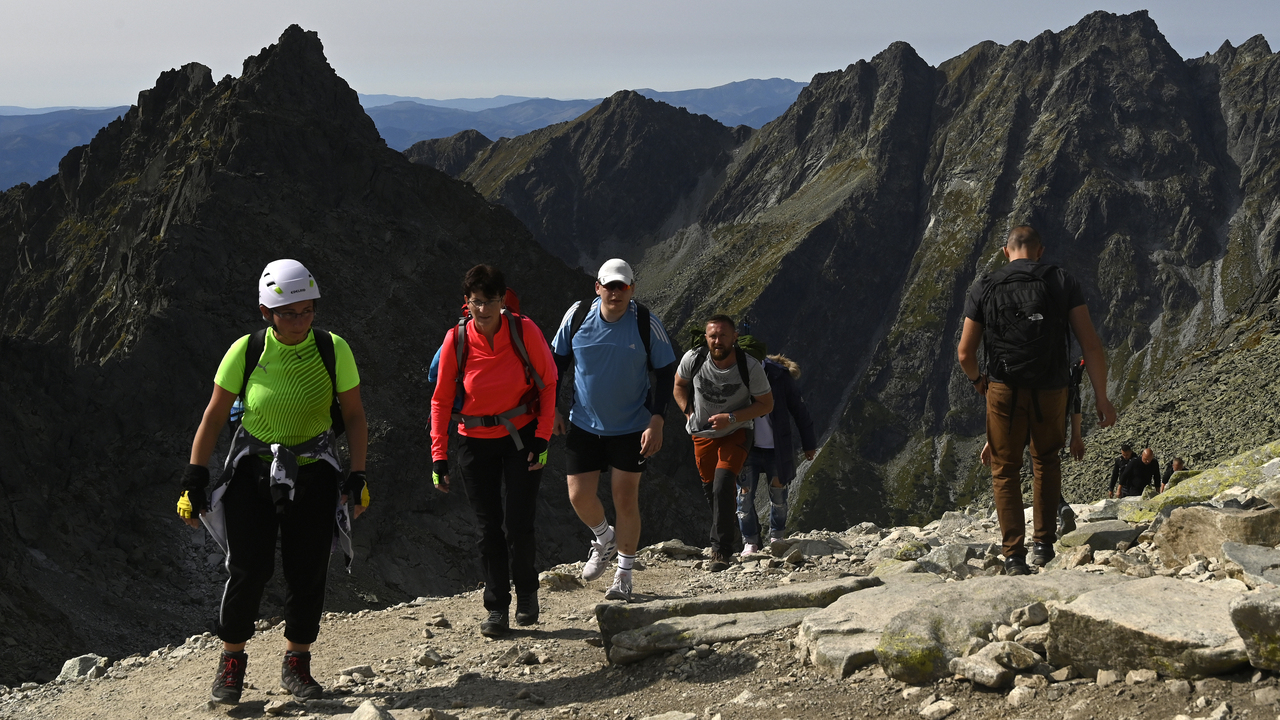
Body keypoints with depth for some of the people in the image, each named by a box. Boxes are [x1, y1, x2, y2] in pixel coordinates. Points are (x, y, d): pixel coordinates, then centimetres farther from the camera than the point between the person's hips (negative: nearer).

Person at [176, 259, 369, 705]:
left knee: (307, 570, -2)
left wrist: (357, 476, -7)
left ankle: (296, 664, 17)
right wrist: (194, 481, -4)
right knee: (249, 567, -11)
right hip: (252, 467, -1)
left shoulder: (333, 350, -10)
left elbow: (354, 416, 0)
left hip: (312, 472, 1)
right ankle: (232, 662, 8)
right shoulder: (246, 351, -11)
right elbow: (213, 417, -2)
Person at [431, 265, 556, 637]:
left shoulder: (524, 331, -14)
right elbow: (441, 400, -1)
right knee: (489, 529, 4)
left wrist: (543, 437, -8)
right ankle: (497, 608, 18)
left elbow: (548, 382, -2)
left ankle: (526, 591, 20)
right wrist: (439, 455, -6)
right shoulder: (456, 340, -10)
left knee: (518, 525, -7)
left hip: (522, 437, -1)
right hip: (476, 442, 2)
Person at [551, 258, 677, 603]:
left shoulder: (647, 323, -13)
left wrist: (657, 421, -13)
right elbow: (558, 361, 6)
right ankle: (604, 539, 34)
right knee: (579, 496, 0)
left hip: (631, 427, -2)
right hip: (584, 424, 2)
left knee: (625, 498, 0)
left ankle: (624, 575, 17)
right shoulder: (578, 315, -8)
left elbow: (665, 372, -5)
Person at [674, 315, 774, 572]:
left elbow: (766, 404, -13)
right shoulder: (693, 359, -18)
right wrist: (689, 413, -7)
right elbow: (679, 384, 5)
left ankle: (721, 551, -14)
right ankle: (731, 535, 40)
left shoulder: (750, 367, -24)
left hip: (736, 433, -3)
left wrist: (732, 418, -24)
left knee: (723, 485, -21)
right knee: (710, 489, 13)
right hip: (703, 434, 3)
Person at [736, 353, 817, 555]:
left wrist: (809, 443, 5)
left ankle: (777, 538, 32)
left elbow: (799, 410, -1)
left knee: (778, 495, 10)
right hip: (747, 449, 1)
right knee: (745, 494, -5)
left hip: (776, 450, 0)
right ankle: (750, 542, 9)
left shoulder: (780, 376, -12)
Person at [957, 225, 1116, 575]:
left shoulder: (984, 288, -1)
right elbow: (1091, 346, -7)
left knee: (1006, 471, 13)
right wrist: (1102, 398, -1)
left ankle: (1014, 554, 5)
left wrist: (978, 381, 22)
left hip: (1004, 392, -1)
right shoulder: (1063, 282, -2)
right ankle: (1043, 542, 23)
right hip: (1051, 392, 1)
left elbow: (965, 354, 1)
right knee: (1047, 461, 25)